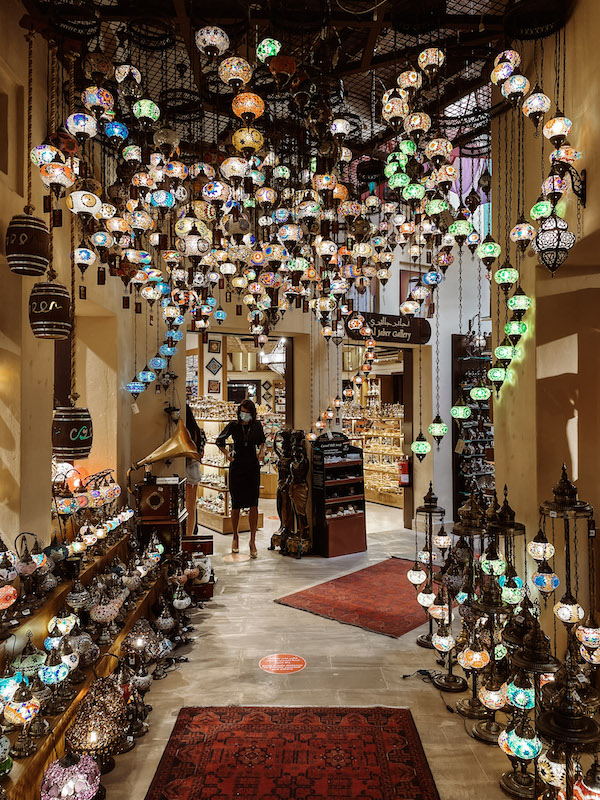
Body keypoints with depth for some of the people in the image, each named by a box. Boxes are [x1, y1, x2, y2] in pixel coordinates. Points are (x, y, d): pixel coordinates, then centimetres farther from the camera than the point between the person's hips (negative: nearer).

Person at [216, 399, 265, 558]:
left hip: (253, 467, 1)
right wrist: (226, 453, -5)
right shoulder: (233, 426, -3)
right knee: (236, 504, 3)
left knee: (253, 504, -6)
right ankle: (235, 537, 24)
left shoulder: (257, 425, 2)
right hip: (236, 467, -1)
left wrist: (262, 451, 2)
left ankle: (252, 541, 1)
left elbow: (262, 440, 20)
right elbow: (220, 440, 9)